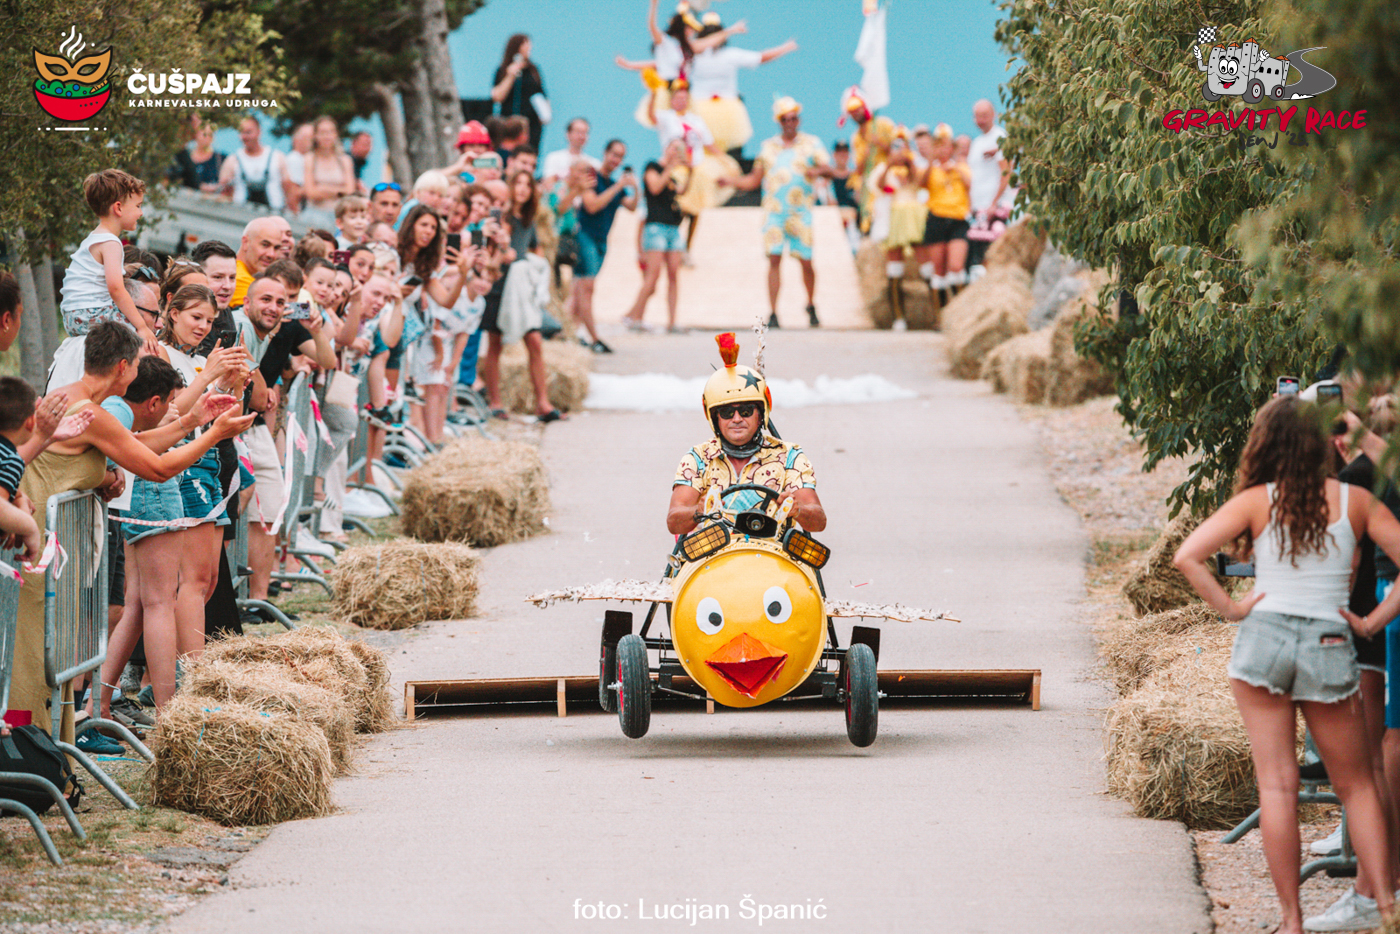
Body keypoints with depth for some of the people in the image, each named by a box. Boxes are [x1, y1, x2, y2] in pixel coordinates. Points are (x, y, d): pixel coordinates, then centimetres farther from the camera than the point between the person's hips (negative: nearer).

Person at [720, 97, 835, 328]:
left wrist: (818, 171, -26)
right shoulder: (768, 146, 16)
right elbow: (755, 180, 18)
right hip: (774, 211, 1)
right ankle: (772, 313, -8)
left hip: (800, 212, -1)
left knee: (806, 261, -3)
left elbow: (828, 170, -3)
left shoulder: (811, 143, 8)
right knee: (774, 258, -9)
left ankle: (811, 306, 21)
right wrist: (729, 181, 4)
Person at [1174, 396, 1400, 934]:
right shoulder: (1354, 501, 3)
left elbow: (1186, 557, -10)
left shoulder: (1257, 501, -1)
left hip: (1264, 639, -1)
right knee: (1356, 785, 13)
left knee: (1277, 784, 3)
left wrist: (1228, 608, -2)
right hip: (1329, 648, 1)